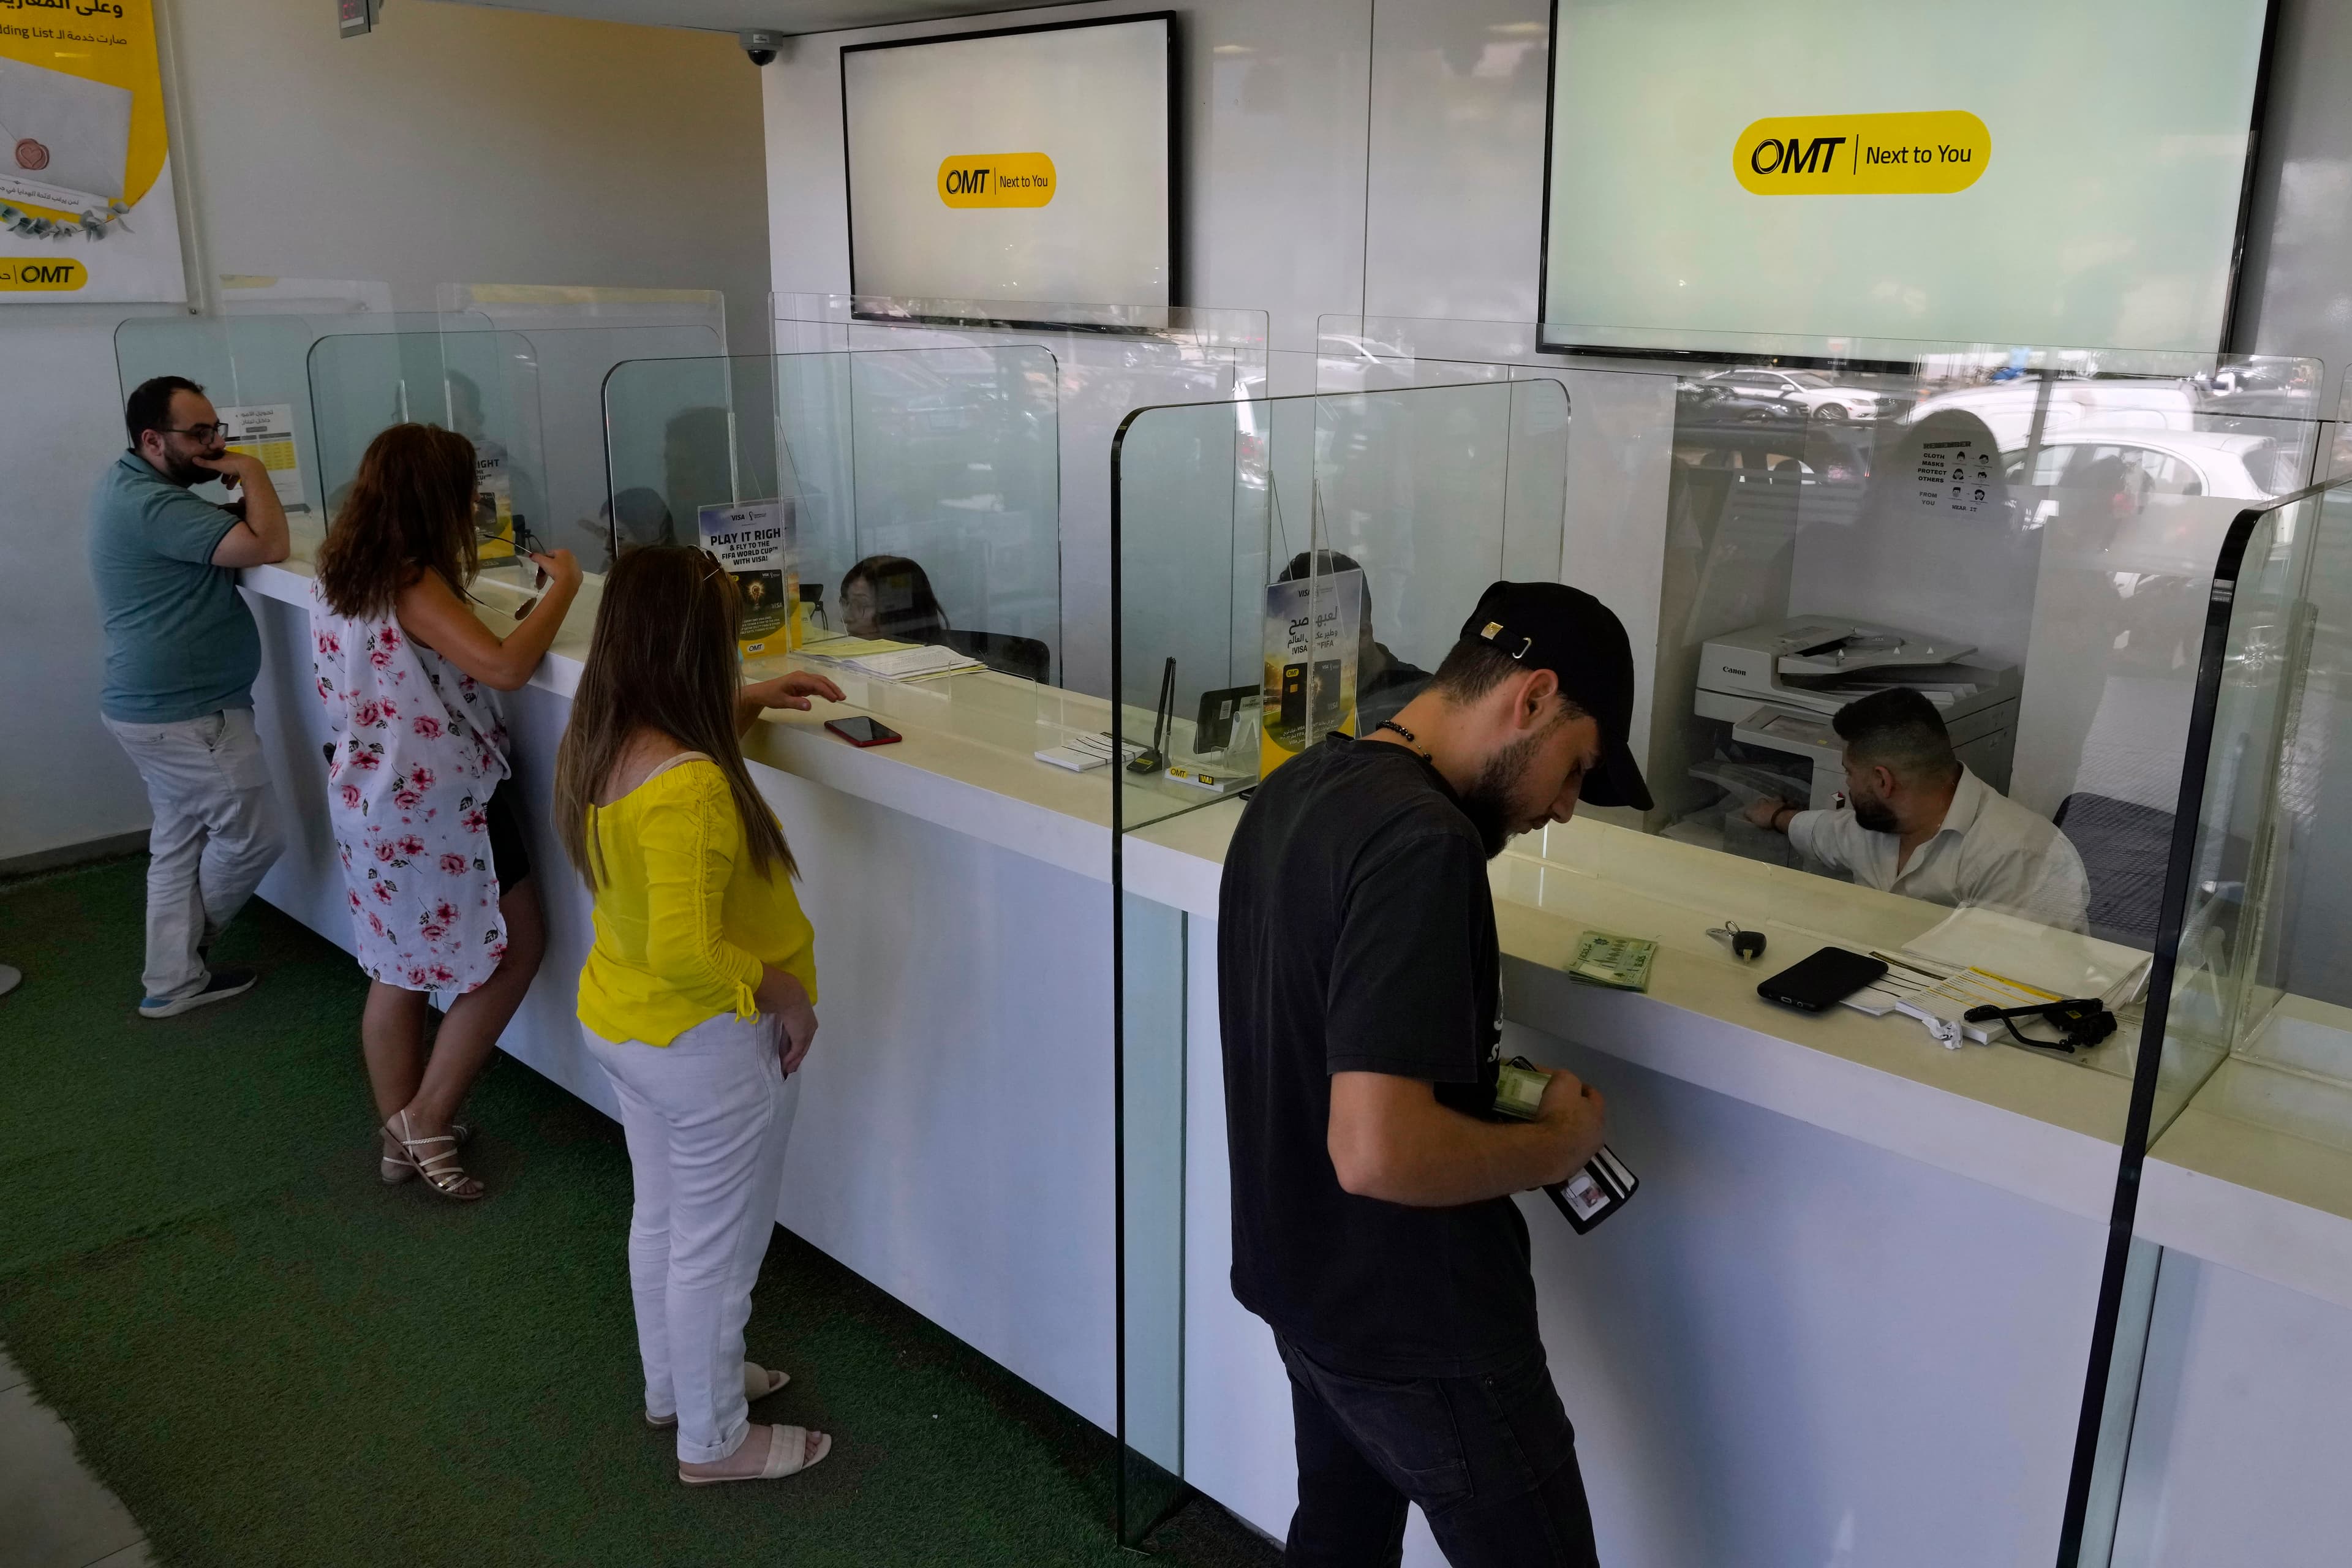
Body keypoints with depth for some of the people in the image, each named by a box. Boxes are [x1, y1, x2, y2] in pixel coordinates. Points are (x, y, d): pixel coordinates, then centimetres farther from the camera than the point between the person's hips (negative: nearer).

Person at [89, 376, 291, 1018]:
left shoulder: (128, 483, 10)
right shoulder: (149, 504, -23)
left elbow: (211, 537, 14)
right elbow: (269, 546, -29)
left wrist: (238, 501, -4)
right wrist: (253, 474, -14)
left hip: (156, 705, 11)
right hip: (187, 715, -11)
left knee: (180, 840, 17)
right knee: (252, 836, 5)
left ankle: (173, 981, 25)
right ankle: (183, 956, 26)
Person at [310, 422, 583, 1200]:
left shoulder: (341, 573, 6)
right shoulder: (412, 585, -21)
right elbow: (505, 667, -30)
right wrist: (562, 588, -18)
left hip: (371, 795, 9)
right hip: (434, 801, -9)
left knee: (401, 969, 18)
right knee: (517, 946, 6)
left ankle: (402, 1136, 29)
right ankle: (427, 1119, 9)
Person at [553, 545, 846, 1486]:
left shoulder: (593, 743, -3)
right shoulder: (688, 787, -32)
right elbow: (687, 953, -36)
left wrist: (745, 707, 15)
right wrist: (782, 993, -21)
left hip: (616, 1022, 9)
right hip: (708, 1046, -9)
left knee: (660, 1217, 26)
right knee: (717, 1249, 11)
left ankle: (673, 1384, 48)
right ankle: (714, 1442, 31)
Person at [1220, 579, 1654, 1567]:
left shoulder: (1295, 789, 1)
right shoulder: (1422, 839, -28)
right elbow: (1379, 1151, -33)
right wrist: (1552, 1144, -17)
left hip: (1305, 1286, 9)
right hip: (1420, 1331, -9)